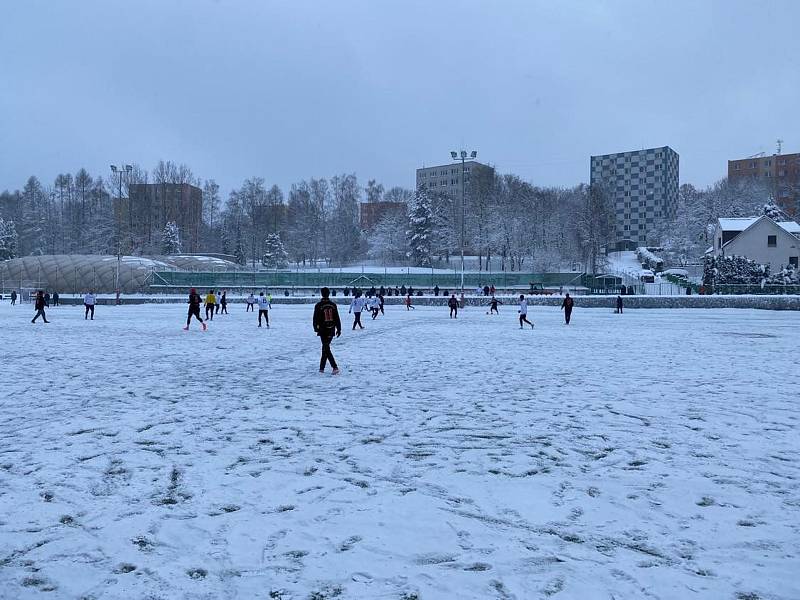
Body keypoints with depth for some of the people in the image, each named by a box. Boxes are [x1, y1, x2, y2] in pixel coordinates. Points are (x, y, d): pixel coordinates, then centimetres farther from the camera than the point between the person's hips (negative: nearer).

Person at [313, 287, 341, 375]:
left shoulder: (318, 305, -9)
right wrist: (339, 329, 12)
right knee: (325, 347, 16)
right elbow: (337, 318, 6)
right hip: (331, 330, 4)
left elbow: (316, 318, -4)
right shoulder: (333, 305, 3)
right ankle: (322, 368, 22)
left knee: (326, 349, -3)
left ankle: (335, 367, -18)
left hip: (323, 330, -4)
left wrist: (316, 328, 9)